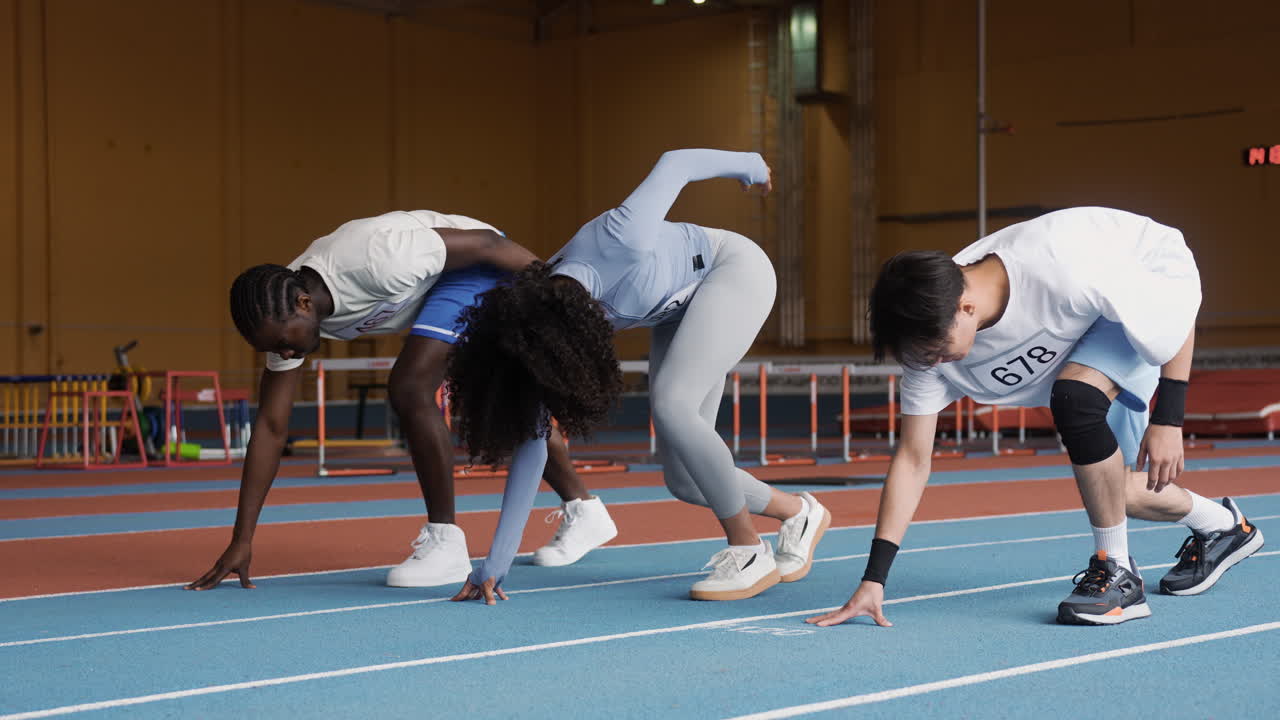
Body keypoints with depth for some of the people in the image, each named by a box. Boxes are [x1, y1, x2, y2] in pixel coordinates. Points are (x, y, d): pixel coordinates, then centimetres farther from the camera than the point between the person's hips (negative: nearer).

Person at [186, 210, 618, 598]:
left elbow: (484, 242, -27)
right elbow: (270, 427, -13)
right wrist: (241, 541, -14)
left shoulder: (375, 260, -40)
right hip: (436, 288, 8)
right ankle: (583, 512, 36)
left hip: (478, 266, -8)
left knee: (409, 389, -23)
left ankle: (444, 544, -13)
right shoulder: (282, 311, -17)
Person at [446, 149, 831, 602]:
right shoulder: (541, 320, -20)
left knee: (670, 404, -26)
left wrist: (749, 166, 1)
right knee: (682, 479, -2)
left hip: (735, 267, -6)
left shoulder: (620, 238, -38)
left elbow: (674, 163, -20)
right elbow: (530, 442, -14)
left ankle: (750, 553, -13)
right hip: (682, 309, 6)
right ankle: (799, 514, 22)